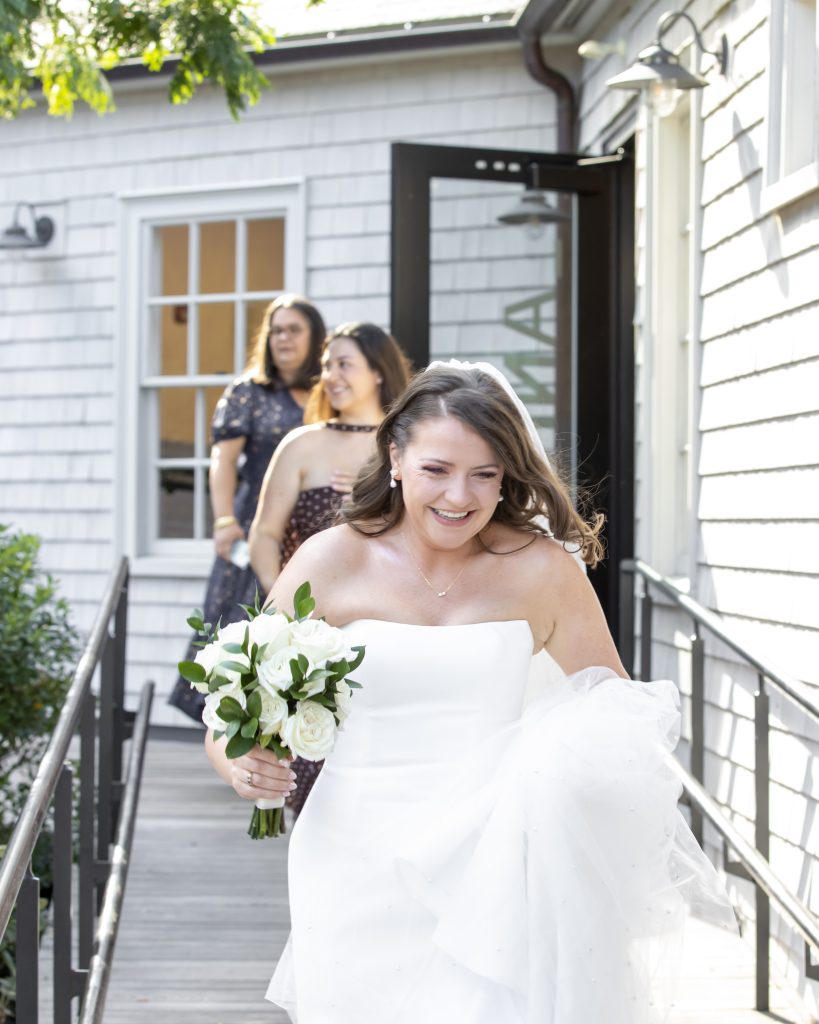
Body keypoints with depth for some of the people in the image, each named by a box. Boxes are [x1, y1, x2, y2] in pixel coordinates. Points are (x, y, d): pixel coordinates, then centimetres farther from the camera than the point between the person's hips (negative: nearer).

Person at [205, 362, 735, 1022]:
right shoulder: (332, 562, -2)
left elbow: (616, 702, 12)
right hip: (359, 863, 0)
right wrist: (241, 765, -19)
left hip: (492, 866, 0)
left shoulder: (540, 569, -1)